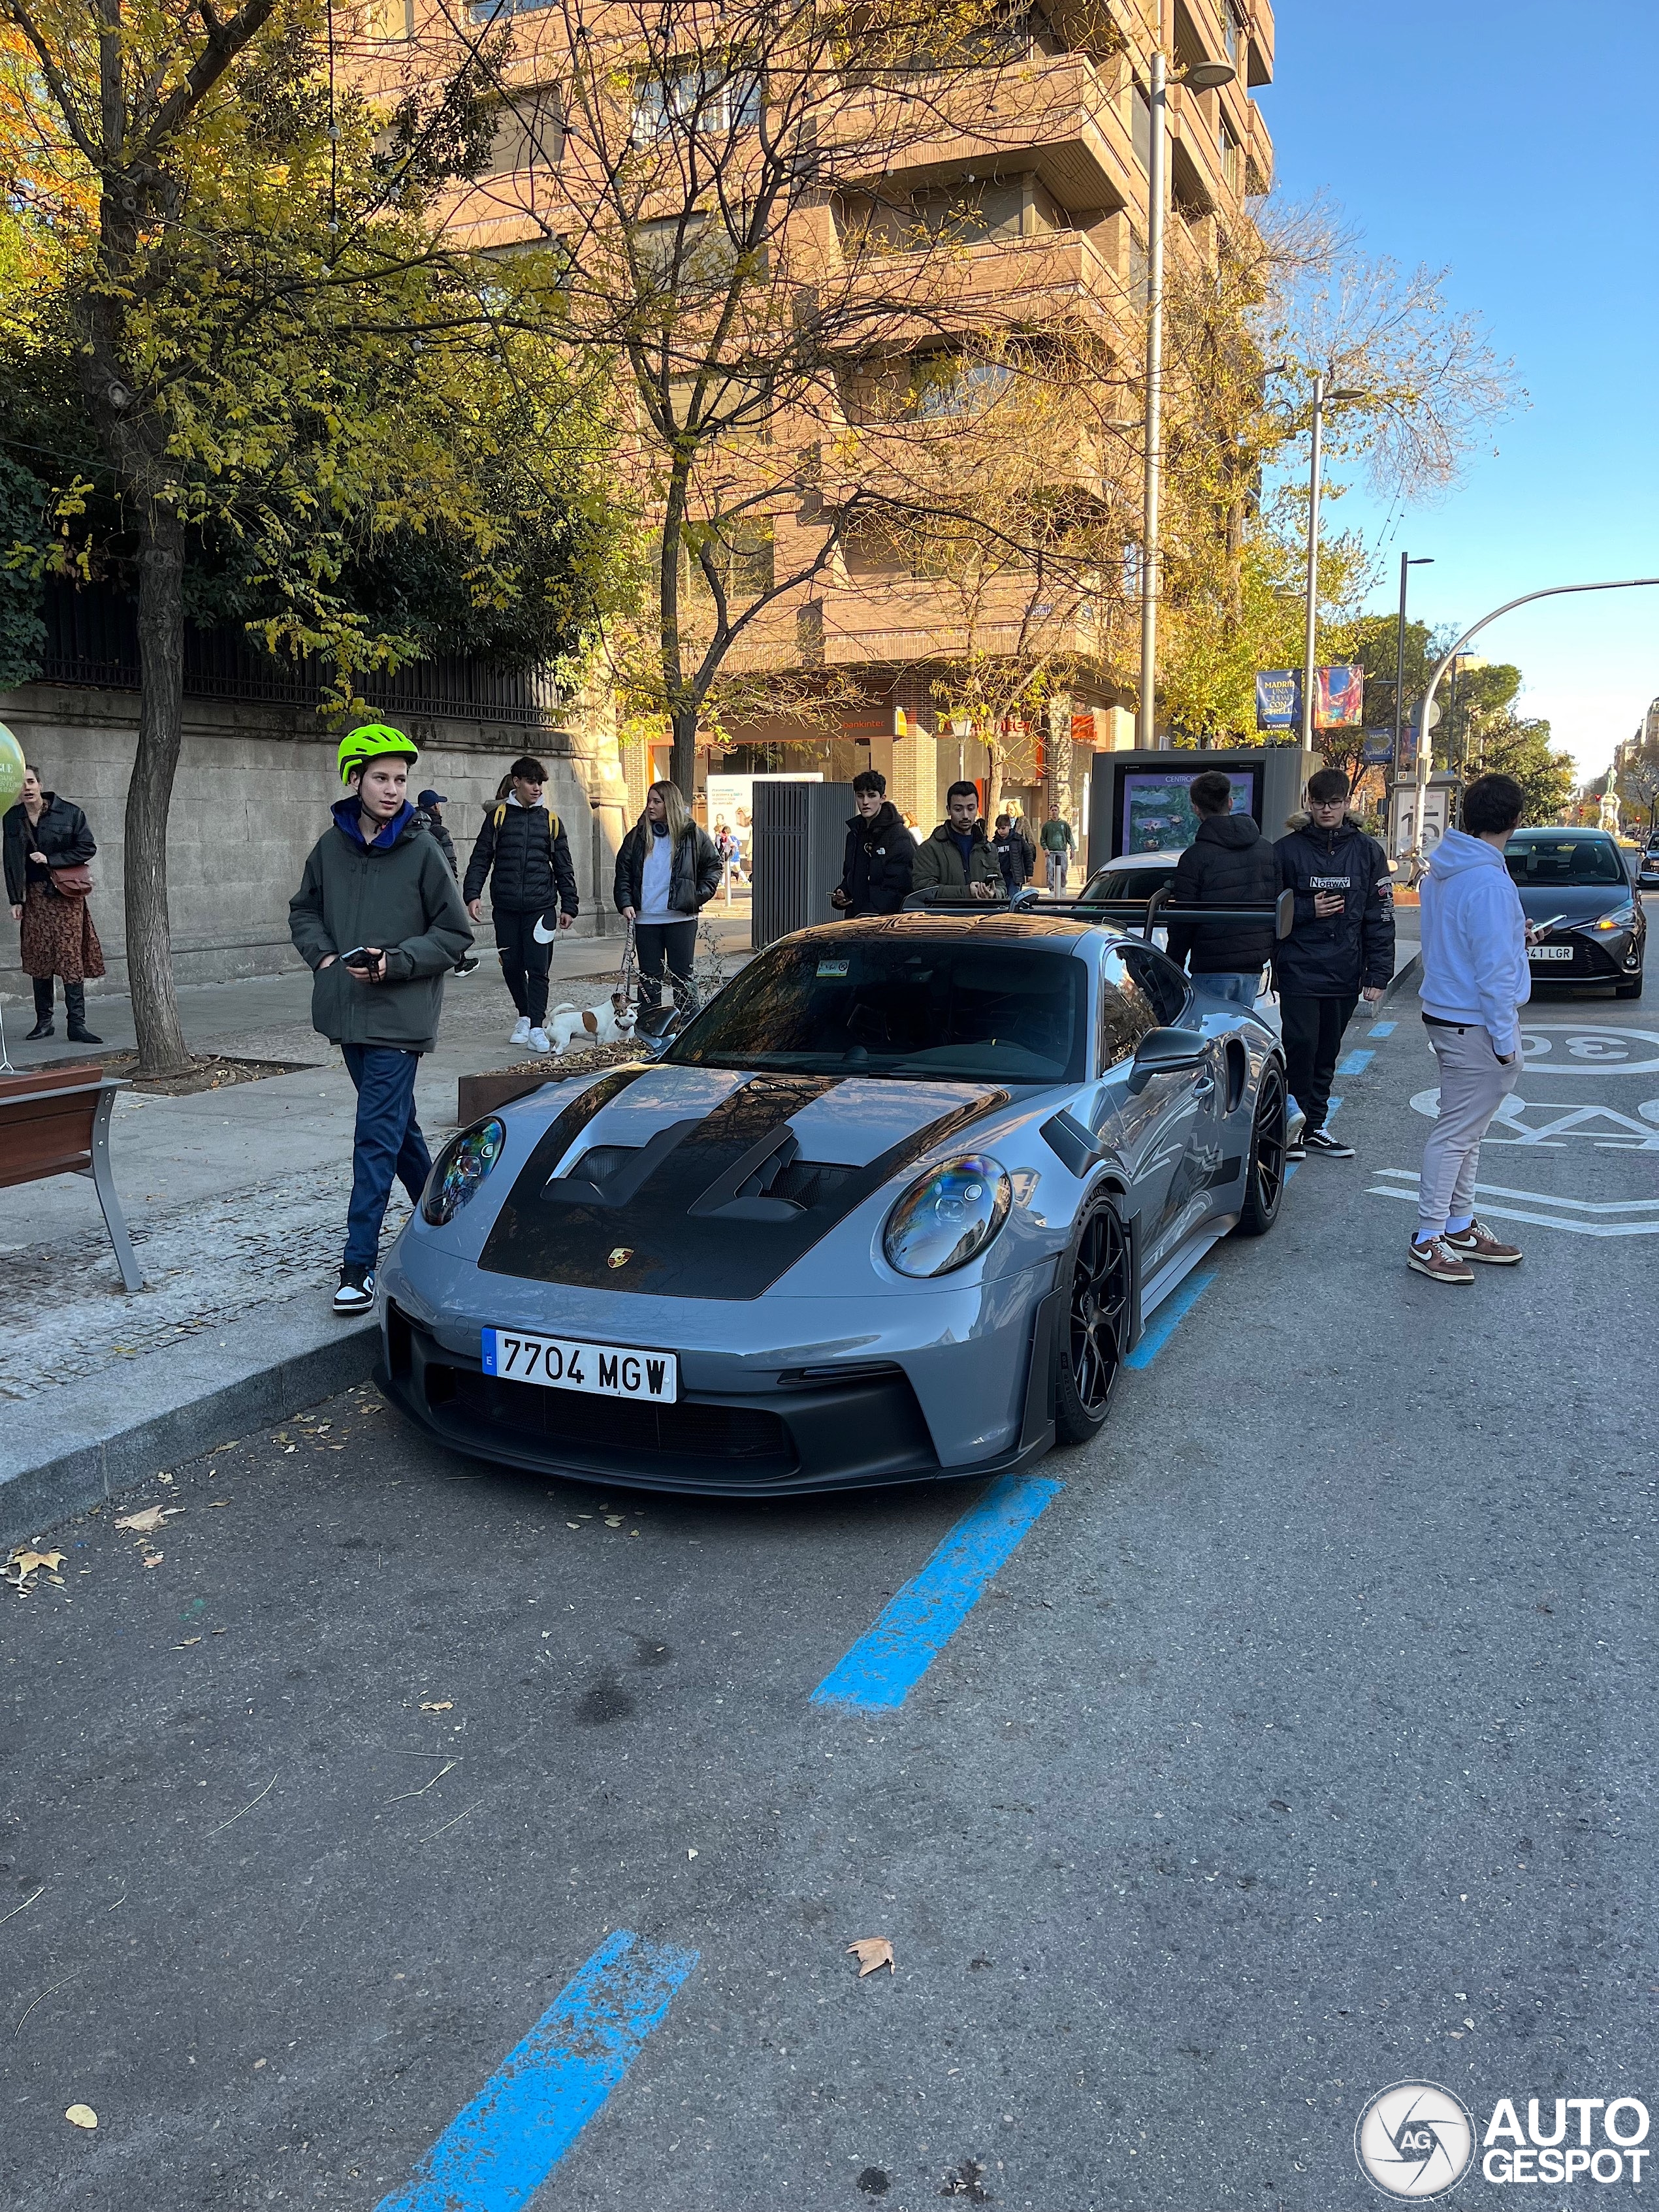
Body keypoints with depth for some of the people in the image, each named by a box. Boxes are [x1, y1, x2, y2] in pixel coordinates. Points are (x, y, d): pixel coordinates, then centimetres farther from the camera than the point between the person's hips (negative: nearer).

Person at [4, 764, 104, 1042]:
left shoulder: (69, 813, -3)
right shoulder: (13, 818, 7)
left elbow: (87, 849, -2)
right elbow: (12, 861, 8)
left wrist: (50, 859, -10)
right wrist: (16, 900, 3)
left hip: (66, 895, -3)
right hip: (34, 895, 3)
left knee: (71, 956, -8)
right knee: (38, 957, 4)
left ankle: (77, 1024, -9)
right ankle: (44, 1021, 13)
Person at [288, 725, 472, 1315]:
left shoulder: (421, 851, -8)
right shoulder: (331, 846, 4)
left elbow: (455, 933, -4)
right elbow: (303, 910, 18)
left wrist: (395, 962, -15)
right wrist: (322, 956, 0)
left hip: (399, 1018, -5)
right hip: (348, 1014, 5)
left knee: (376, 1137, -8)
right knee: (396, 1125, 18)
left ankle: (360, 1263, -5)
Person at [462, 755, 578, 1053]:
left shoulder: (550, 820, 8)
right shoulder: (498, 816, 4)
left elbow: (563, 868, 12)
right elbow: (480, 859, 4)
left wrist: (569, 905, 8)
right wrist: (473, 894, -8)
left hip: (541, 906, 0)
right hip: (505, 907, 1)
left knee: (538, 968, -7)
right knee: (512, 967, 7)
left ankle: (536, 1028, -5)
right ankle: (525, 1016, 27)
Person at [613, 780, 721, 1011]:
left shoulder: (692, 834, 3)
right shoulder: (638, 836, 8)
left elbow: (713, 865, 11)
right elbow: (623, 872, 8)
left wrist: (701, 896, 1)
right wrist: (625, 903, -5)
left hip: (681, 917, -2)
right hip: (645, 919, 2)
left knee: (682, 976, 3)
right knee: (649, 977, 6)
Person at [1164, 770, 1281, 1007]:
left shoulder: (1195, 856, -10)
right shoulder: (1267, 849, 10)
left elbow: (1183, 919, -8)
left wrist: (1173, 964, 1)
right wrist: (1269, 953, 22)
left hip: (1213, 968, -6)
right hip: (1254, 966, 6)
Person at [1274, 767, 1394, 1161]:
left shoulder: (1368, 852, 5)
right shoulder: (1287, 850, 0)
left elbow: (1381, 917, 4)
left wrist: (1377, 974, -2)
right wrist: (1307, 910, -13)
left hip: (1346, 975, 3)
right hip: (1299, 970, -2)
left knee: (1326, 1053, 11)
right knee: (1300, 1047, -7)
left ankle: (1314, 1127, 22)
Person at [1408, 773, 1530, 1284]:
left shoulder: (1441, 871, 7)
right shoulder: (1489, 882, -22)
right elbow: (1494, 969, -22)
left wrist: (1510, 934, 26)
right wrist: (1506, 1039, -17)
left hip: (1445, 1011, 10)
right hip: (1476, 1026, -10)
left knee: (1465, 1130, 18)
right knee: (1457, 1132, -3)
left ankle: (1460, 1226, 29)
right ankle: (1428, 1241, 4)